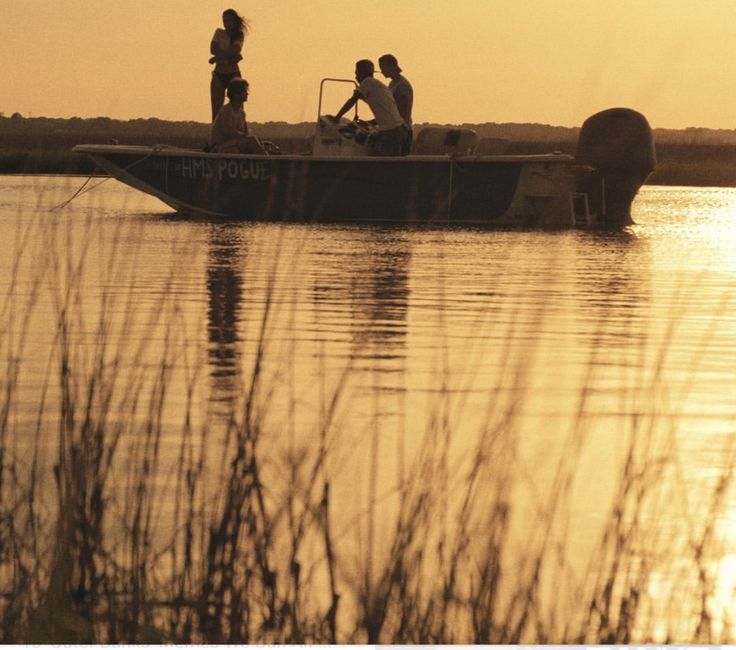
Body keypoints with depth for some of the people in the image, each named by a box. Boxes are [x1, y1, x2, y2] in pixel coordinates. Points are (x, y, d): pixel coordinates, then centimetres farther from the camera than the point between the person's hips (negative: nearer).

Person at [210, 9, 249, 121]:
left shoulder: (239, 35, 4)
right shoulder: (219, 33, 9)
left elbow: (234, 50, -14)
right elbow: (213, 49, -7)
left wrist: (218, 57, -13)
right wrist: (232, 57, -13)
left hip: (233, 75, -2)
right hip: (218, 75, 2)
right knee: (216, 112, -3)